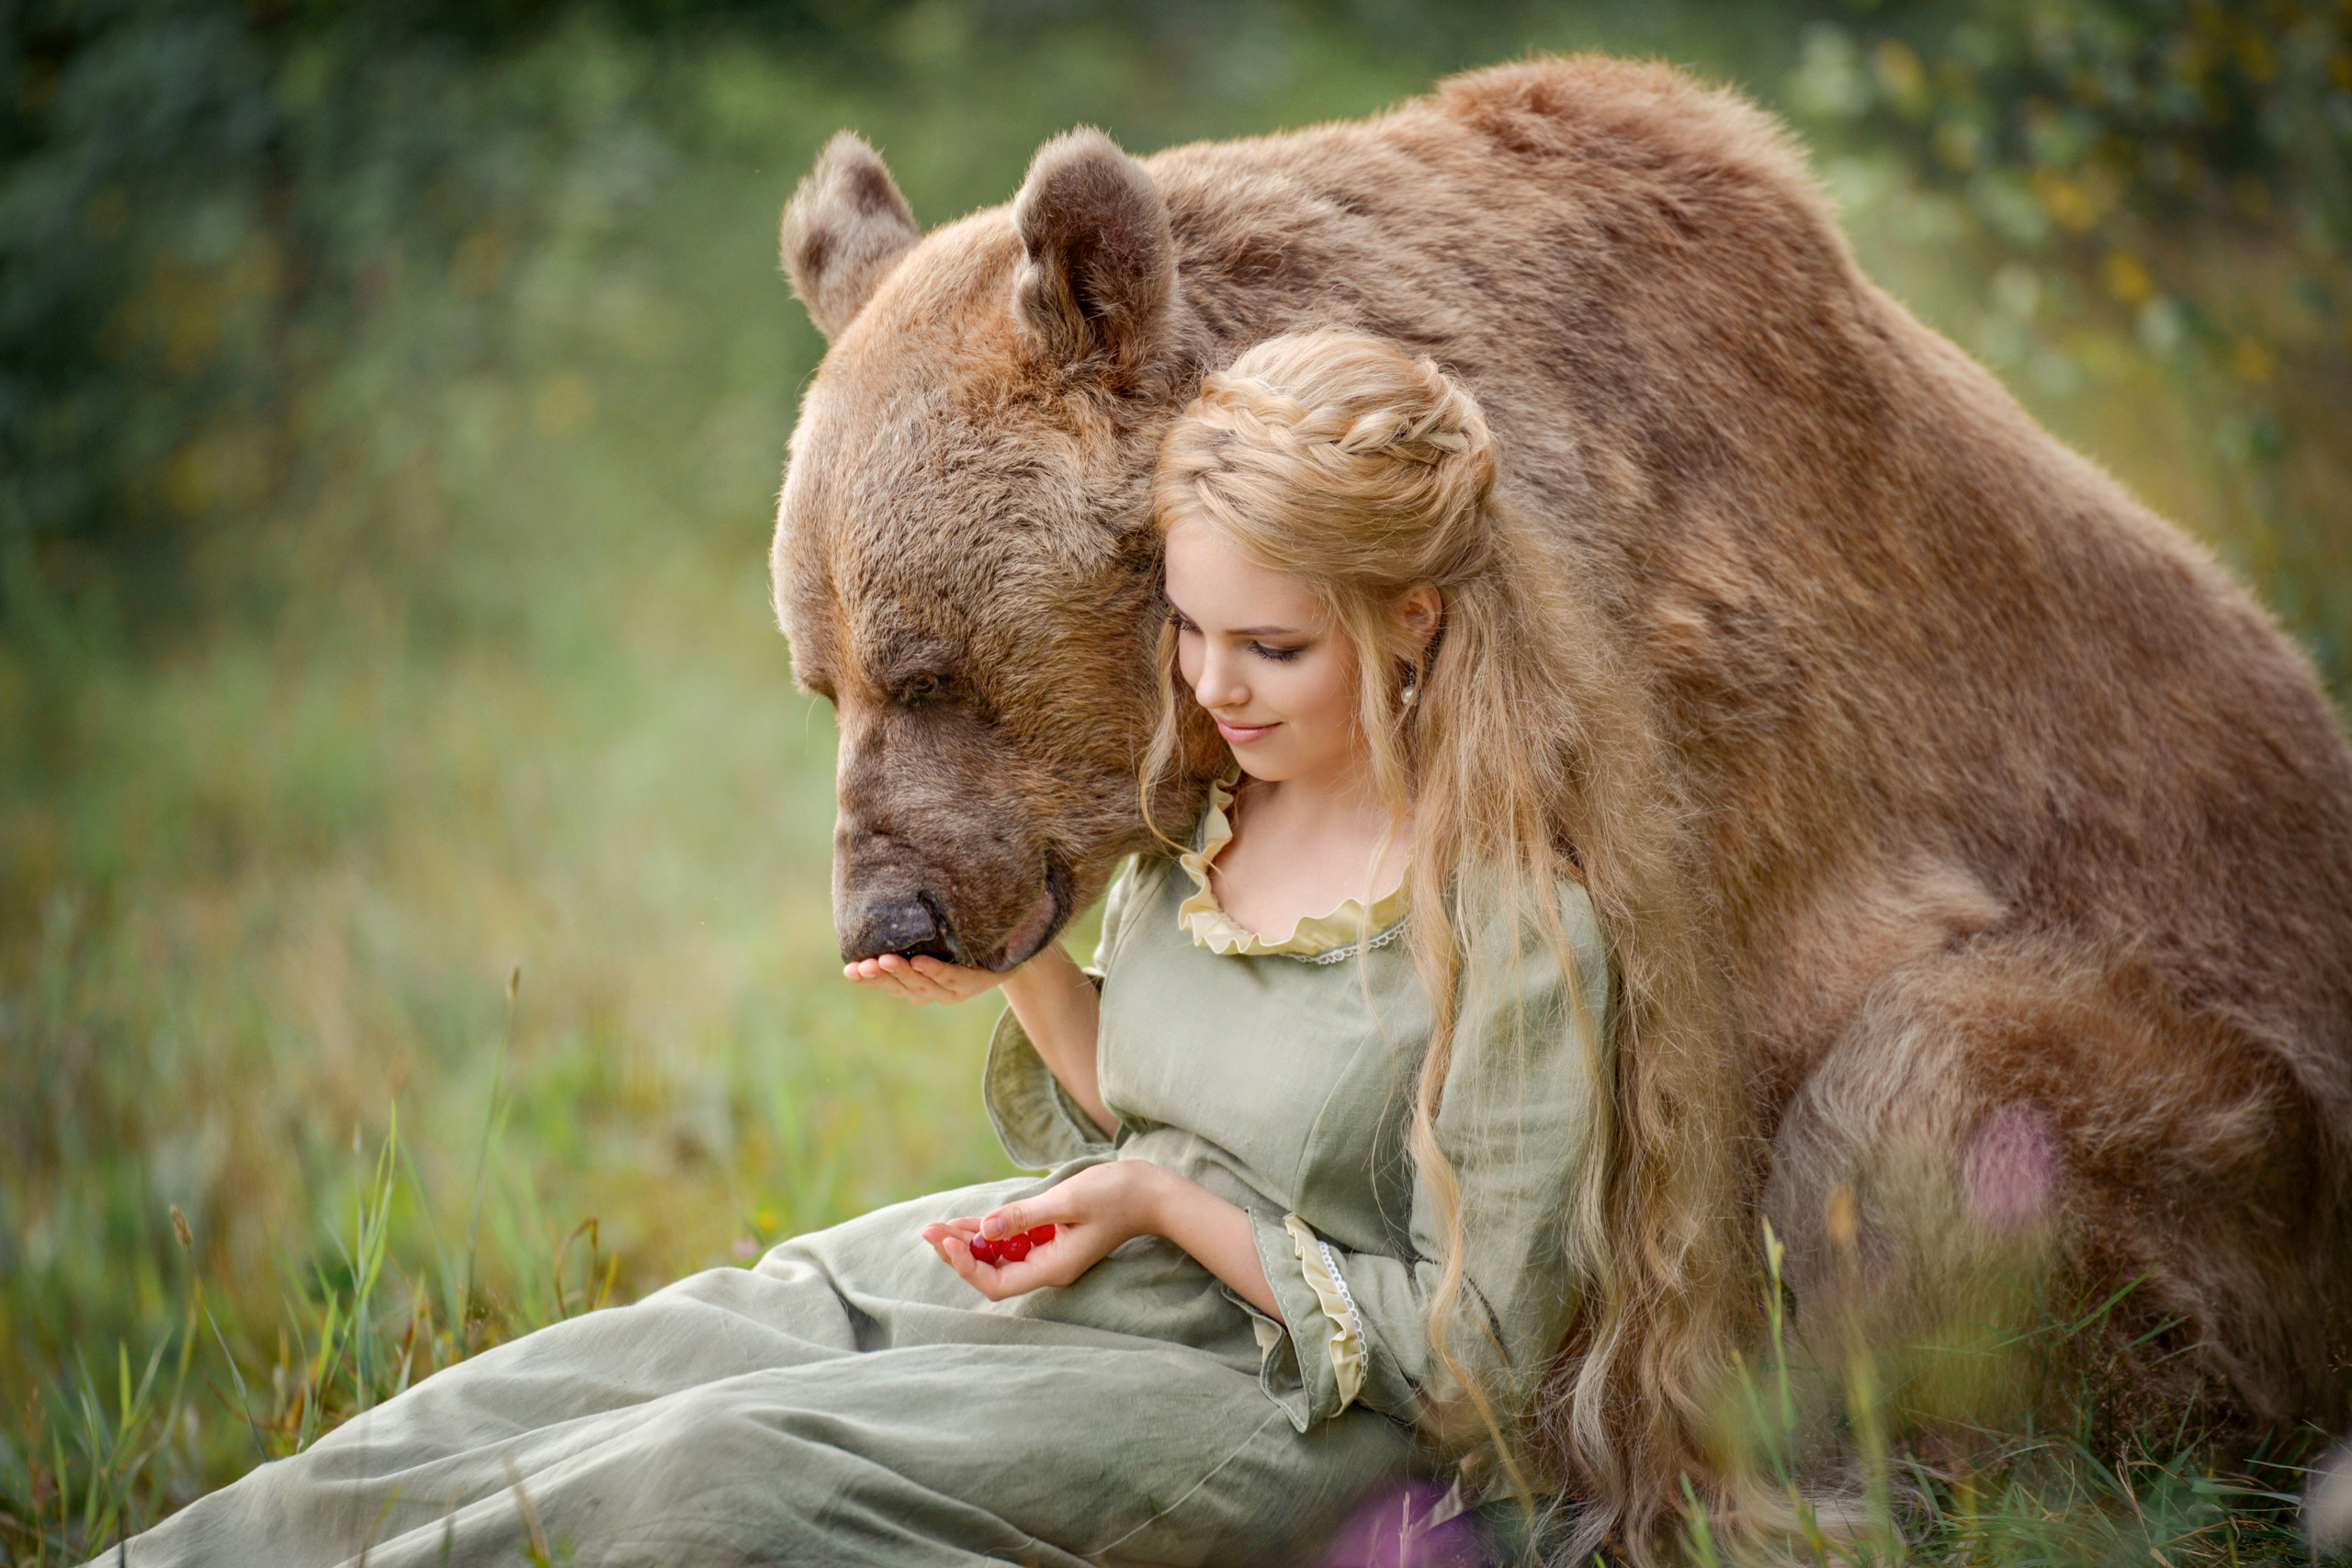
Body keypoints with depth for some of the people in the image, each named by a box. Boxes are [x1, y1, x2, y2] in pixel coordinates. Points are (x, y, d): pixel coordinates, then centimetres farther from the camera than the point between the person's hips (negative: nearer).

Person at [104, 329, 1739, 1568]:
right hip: (1025, 1273, 7)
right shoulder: (1216, 805, 4)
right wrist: (1022, 969, -3)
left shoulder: (1522, 924, -19)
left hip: (1286, 1408, -7)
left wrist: (1168, 1204, -18)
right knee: (544, 1391, -9)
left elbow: (1481, 1353, -15)